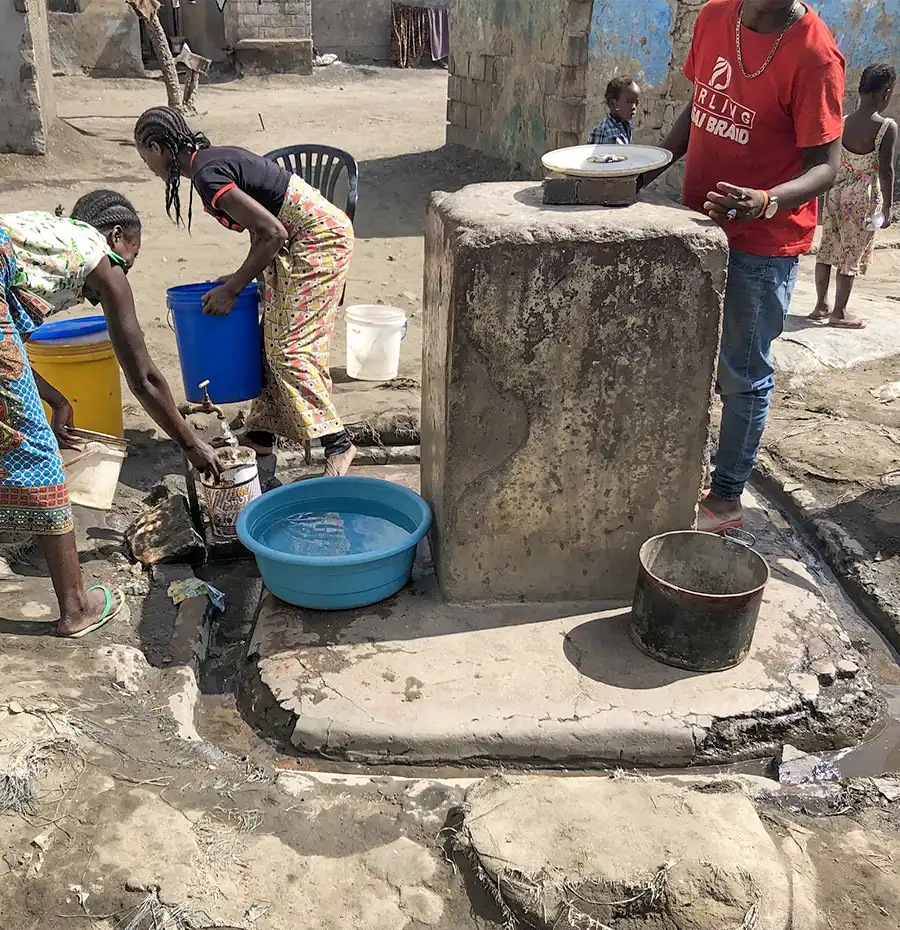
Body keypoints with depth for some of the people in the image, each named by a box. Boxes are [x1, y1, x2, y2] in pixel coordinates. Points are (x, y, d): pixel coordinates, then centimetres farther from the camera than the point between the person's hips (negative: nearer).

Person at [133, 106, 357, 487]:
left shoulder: (207, 176, -18)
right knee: (272, 342, 9)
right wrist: (242, 278, 12)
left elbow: (273, 232, -23)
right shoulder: (214, 157, 12)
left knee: (291, 349, -11)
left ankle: (338, 444, -7)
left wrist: (233, 287, -14)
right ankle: (260, 441, 15)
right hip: (300, 240, 10)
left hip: (319, 238, -10)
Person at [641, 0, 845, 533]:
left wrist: (767, 202, -37)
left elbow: (826, 167, -18)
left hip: (763, 244, -7)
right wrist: (647, 170, 3)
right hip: (700, 224, 7)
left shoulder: (812, 55, -19)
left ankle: (727, 498, 20)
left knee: (742, 376, 4)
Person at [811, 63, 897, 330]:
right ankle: (839, 313, 11)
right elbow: (886, 171, -15)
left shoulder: (841, 123, -1)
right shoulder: (887, 127, -15)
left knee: (828, 250, 13)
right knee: (852, 255, 4)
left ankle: (821, 306, 20)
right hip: (864, 198, -5)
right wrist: (887, 208, -7)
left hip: (835, 193, 5)